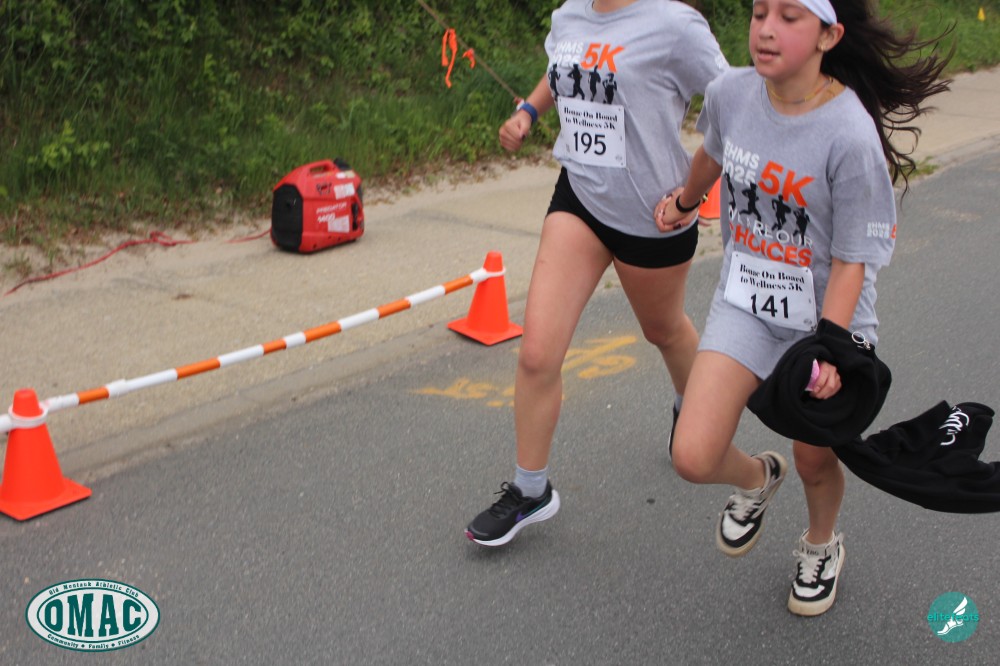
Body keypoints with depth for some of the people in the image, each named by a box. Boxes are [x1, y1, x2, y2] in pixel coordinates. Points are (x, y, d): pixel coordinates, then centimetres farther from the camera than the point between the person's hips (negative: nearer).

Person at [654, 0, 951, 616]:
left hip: (828, 318, -3)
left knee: (816, 462, 12)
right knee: (693, 458, -10)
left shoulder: (851, 135, -24)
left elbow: (851, 260, -18)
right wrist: (685, 202, 33)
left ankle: (822, 546, 49)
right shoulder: (730, 93, -10)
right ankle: (757, 479, 28)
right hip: (746, 304, 3)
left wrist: (828, 352, -23)